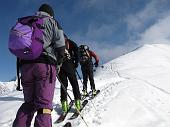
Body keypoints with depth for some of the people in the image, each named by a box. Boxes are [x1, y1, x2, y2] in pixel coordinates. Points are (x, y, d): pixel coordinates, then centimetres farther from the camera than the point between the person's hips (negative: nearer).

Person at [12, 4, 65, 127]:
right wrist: (59, 61, 10)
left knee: (29, 102, 16)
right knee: (44, 103, -7)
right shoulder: (51, 21, 12)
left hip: (25, 64, 5)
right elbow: (60, 43, -2)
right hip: (45, 64, -4)